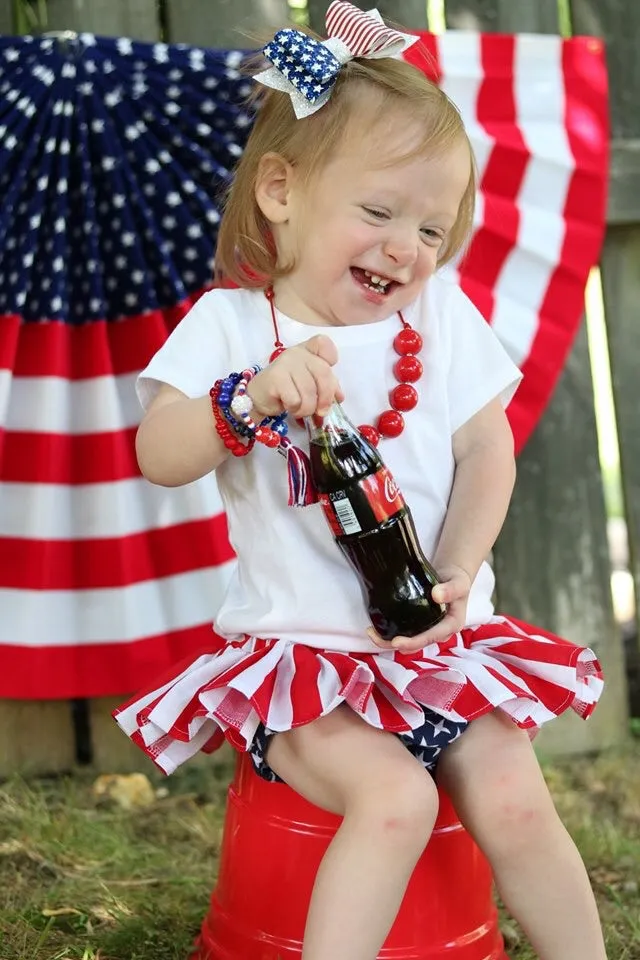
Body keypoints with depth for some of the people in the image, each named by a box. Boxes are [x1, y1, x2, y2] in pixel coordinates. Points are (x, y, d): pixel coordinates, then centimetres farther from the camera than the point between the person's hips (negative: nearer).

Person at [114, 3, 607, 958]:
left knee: (512, 802, -11)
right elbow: (158, 458, -11)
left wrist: (455, 576, -14)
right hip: (301, 649, -3)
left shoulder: (443, 316, 4)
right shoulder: (230, 324, -3)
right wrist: (251, 398, -30)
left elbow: (488, 456, 2)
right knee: (392, 795, -26)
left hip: (441, 636, 3)